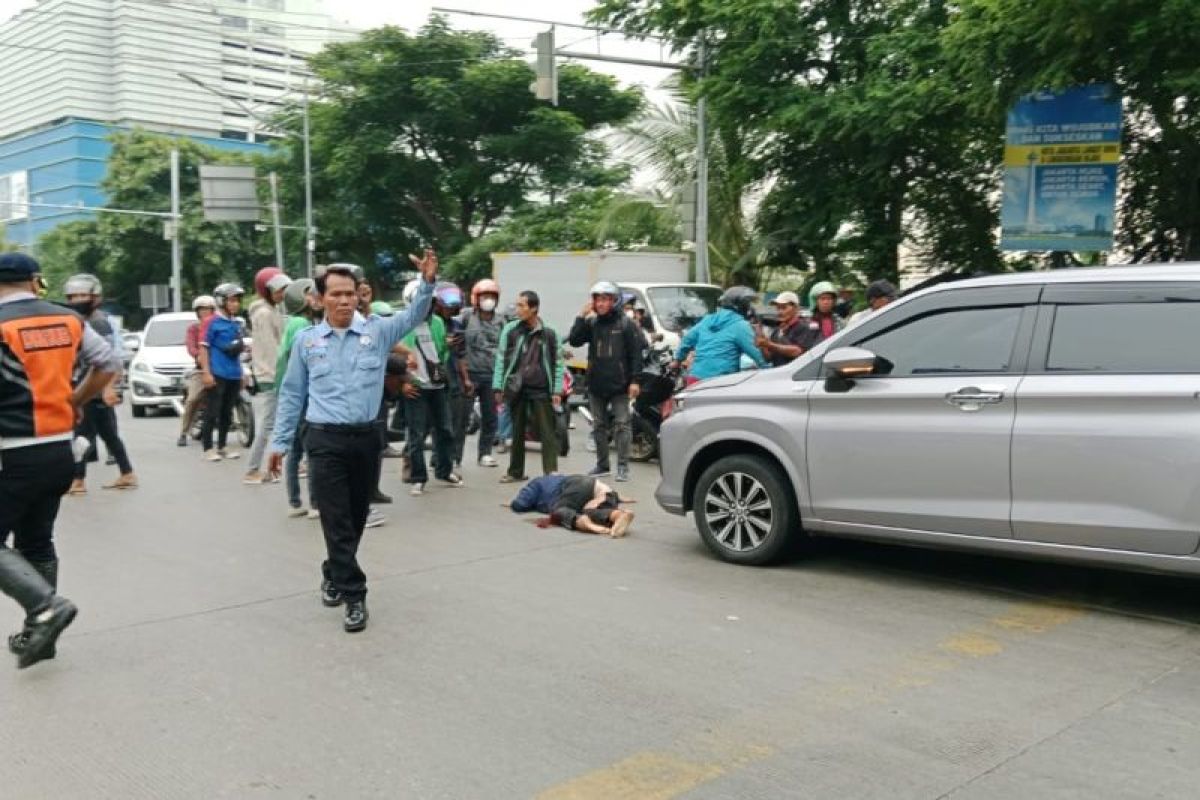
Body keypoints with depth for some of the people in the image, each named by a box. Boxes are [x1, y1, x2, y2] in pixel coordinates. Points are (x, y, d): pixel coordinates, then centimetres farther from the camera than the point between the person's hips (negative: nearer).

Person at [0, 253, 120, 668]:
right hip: (60, 451, 6)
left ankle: (46, 607, -14)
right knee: (36, 541, 17)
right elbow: (110, 364, 8)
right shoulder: (68, 319, 4)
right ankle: (38, 632, 22)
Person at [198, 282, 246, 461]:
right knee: (212, 413, -4)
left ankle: (222, 447, 21)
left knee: (227, 413, 12)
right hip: (217, 373, -7)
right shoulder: (213, 322, -5)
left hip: (234, 374, 7)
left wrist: (242, 346, 7)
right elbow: (204, 347, -8)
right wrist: (206, 372, -14)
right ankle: (208, 449, 1)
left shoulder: (237, 323, 14)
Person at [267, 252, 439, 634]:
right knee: (337, 520, -3)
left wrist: (428, 282, -31)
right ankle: (354, 595, 3)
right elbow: (292, 394, 8)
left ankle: (333, 574, 37)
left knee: (356, 517, 15)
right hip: (326, 440, -2)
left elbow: (414, 316, -12)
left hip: (367, 437, 2)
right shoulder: (306, 340, 4)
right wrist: (280, 442, 8)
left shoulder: (377, 330, 2)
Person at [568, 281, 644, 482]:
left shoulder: (625, 324, -4)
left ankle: (623, 466, 0)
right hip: (596, 384, 5)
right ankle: (602, 464, 23)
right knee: (599, 426, 12)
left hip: (619, 385, -5)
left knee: (621, 425, -3)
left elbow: (636, 353, -6)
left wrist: (634, 380, -12)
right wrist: (582, 316, -10)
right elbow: (574, 341, -4)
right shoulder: (591, 323, 7)